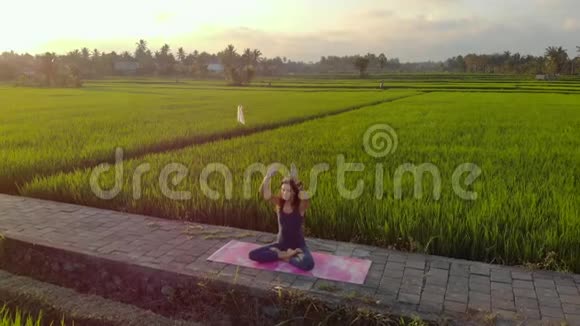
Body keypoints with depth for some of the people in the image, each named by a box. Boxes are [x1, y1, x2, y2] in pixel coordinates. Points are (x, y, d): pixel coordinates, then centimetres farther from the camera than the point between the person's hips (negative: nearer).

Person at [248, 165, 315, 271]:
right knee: (253, 254, -13)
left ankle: (283, 256, -7)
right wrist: (268, 176, -40)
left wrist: (296, 182, -31)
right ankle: (285, 254, -6)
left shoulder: (300, 205, -14)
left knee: (308, 264, -34)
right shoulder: (279, 202, -6)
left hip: (298, 245, -3)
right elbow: (264, 193, -24)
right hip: (281, 244, 3)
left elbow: (306, 197, -40)